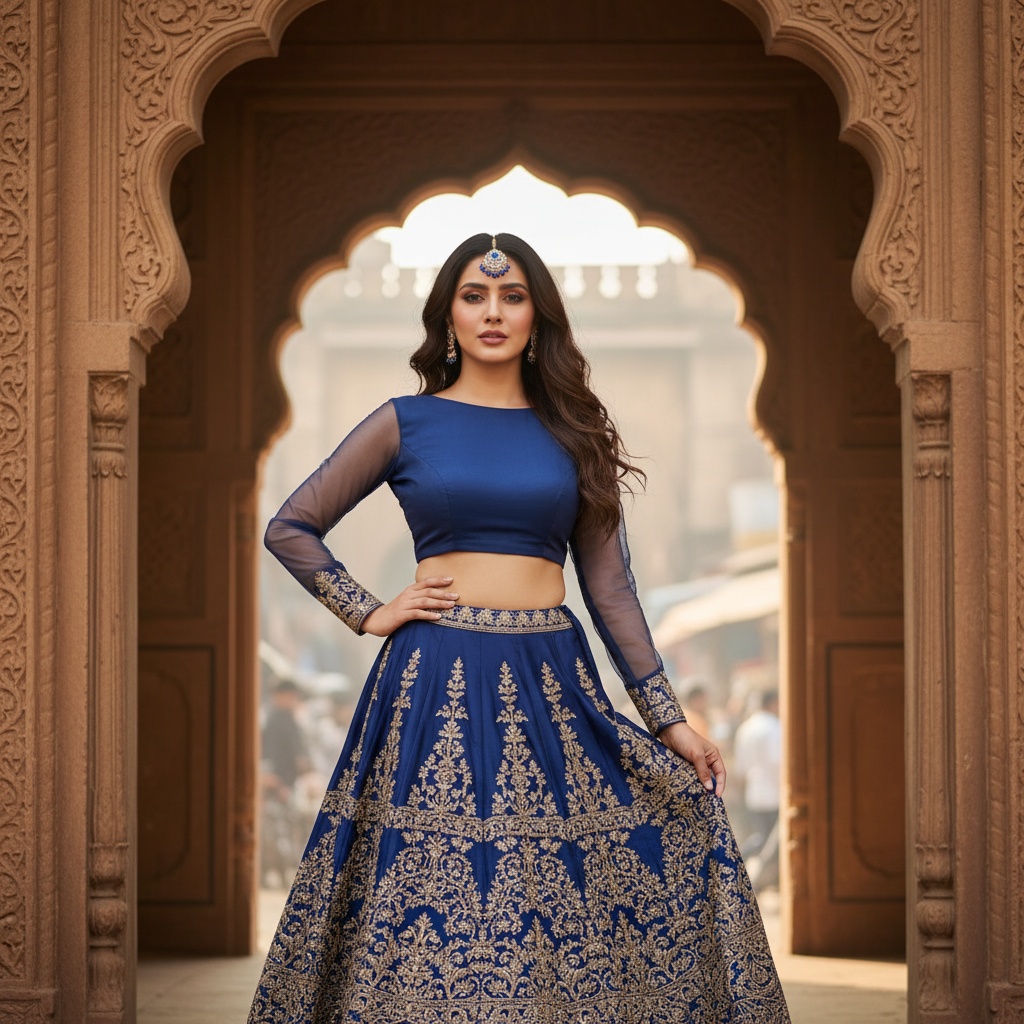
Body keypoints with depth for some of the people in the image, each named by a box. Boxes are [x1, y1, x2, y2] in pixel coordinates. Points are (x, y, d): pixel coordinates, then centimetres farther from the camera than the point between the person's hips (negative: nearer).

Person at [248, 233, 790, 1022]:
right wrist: (368, 613, 0)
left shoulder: (571, 432, 10)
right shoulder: (406, 423, 5)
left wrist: (668, 718, 6)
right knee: (432, 910, -4)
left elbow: (607, 583, 9)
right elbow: (291, 528, 10)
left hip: (552, 684, 2)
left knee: (564, 901, -2)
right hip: (436, 685, -2)